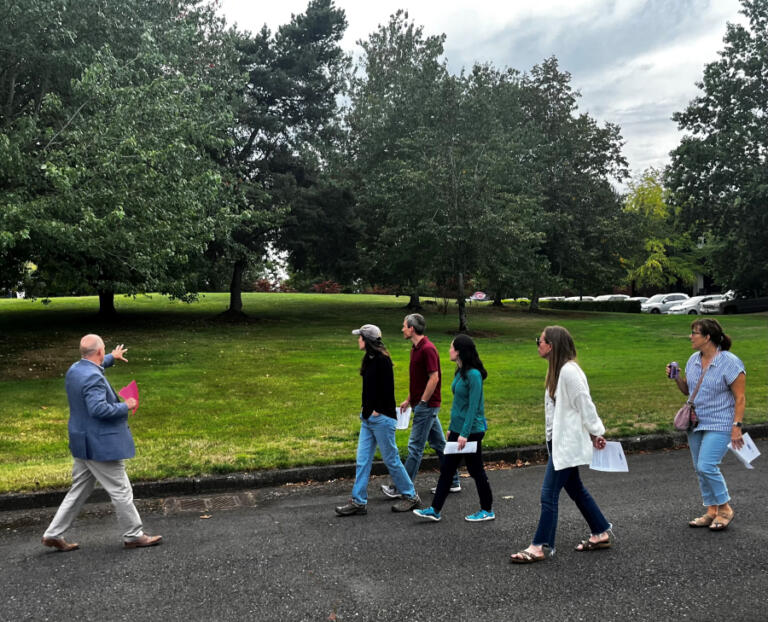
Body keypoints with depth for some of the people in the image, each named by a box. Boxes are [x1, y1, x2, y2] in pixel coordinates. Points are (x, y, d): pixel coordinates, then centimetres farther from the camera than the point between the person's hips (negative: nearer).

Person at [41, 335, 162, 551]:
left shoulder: (74, 369, 8)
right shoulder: (93, 378, -24)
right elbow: (98, 409, -30)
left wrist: (111, 358, 43)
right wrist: (125, 406, -17)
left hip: (83, 444, 10)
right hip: (100, 446, -10)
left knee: (79, 491, 19)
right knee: (121, 491, 2)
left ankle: (54, 534, 23)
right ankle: (133, 535, 13)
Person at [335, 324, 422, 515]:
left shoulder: (382, 360, -17)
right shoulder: (370, 359, 12)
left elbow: (387, 389, -20)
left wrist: (377, 411, -16)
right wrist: (365, 408, 11)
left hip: (381, 418, -9)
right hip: (368, 418, 9)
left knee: (391, 459, 2)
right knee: (363, 460, 8)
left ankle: (411, 496, 17)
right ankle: (358, 502, 14)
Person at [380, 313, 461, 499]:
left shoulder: (428, 349, -18)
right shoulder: (415, 348, 13)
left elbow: (434, 378, -22)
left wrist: (422, 402, -18)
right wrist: (408, 400, 21)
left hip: (427, 405, -10)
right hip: (422, 404, 10)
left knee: (415, 446, -3)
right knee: (439, 444, 14)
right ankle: (453, 482, 21)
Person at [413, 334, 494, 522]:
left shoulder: (473, 375, -19)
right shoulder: (460, 372, 8)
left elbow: (473, 407, -21)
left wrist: (465, 433, -21)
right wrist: (452, 428, 18)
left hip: (471, 430, -9)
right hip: (458, 429, 9)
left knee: (476, 470, 5)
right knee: (446, 469, 10)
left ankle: (487, 510, 21)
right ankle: (435, 510, 15)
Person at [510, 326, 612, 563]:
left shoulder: (569, 371, -20)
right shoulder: (557, 370, 11)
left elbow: (584, 404, -17)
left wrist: (596, 433, -10)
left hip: (567, 442, -10)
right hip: (558, 440, 10)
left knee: (549, 493, -6)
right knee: (575, 489, 19)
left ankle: (541, 546, 2)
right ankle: (602, 533, 32)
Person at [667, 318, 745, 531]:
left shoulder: (729, 362, -13)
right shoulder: (694, 360, 7)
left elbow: (740, 397, -13)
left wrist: (737, 426, -18)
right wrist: (676, 378, -2)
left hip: (719, 424, -7)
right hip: (696, 423, 7)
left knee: (707, 466, -15)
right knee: (700, 469, 10)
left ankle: (725, 508, 5)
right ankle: (711, 511, 22)